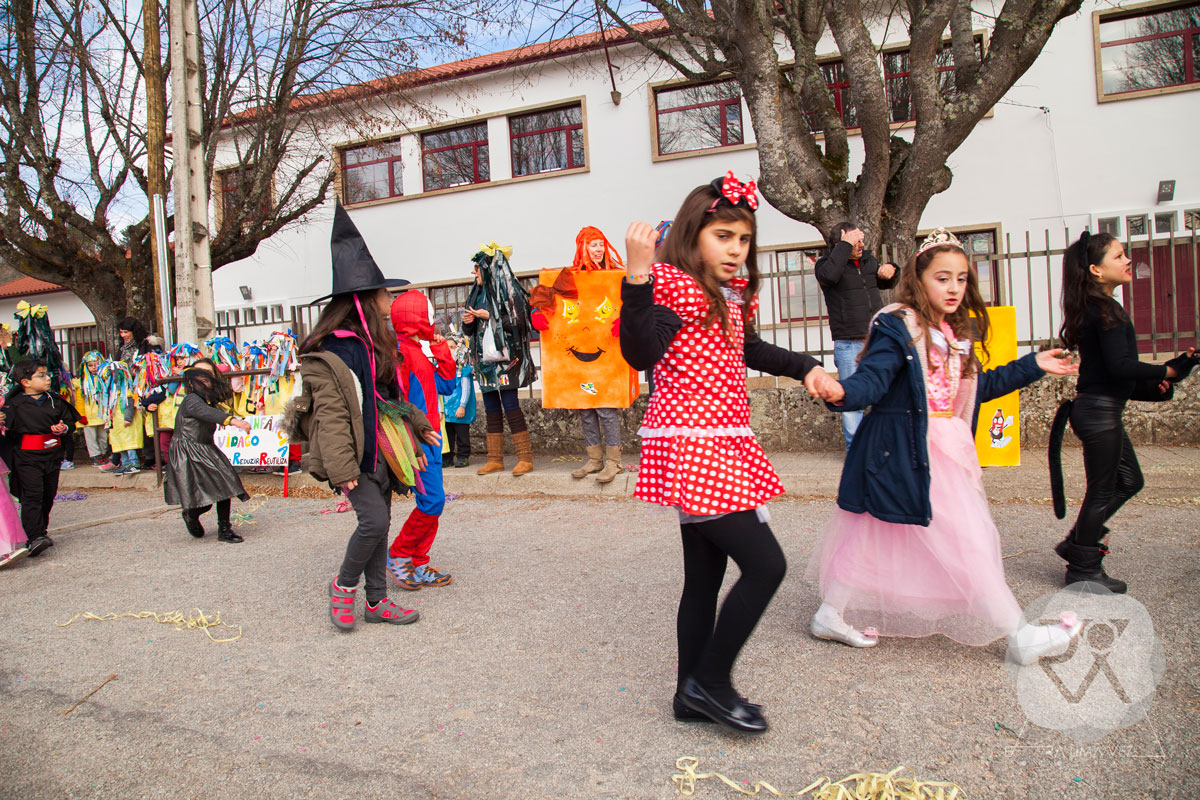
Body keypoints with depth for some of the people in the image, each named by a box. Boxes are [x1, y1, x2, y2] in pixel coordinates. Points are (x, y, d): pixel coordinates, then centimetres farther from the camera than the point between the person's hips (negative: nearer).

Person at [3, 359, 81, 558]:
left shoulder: (54, 400, 8)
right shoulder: (15, 404, -5)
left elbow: (69, 420, 14)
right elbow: (6, 424, -14)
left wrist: (63, 428, -6)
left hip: (52, 454, 5)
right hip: (27, 457, -5)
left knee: (48, 495, 12)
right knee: (32, 496, -12)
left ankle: (41, 531, 28)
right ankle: (33, 538, -16)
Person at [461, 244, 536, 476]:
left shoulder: (508, 291, -5)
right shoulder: (478, 293, 18)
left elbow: (518, 322, -14)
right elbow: (470, 330, 21)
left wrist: (488, 316, -13)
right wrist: (467, 322, -2)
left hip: (505, 357, -8)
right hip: (485, 359, 8)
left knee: (510, 405, -9)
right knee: (491, 409, 7)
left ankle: (525, 457, -4)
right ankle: (495, 460, 11)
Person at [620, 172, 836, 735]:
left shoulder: (729, 297, 18)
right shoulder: (673, 287, -10)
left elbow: (747, 350, 35)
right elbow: (641, 354, -25)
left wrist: (804, 368, 27)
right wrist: (637, 278, -35)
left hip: (722, 446, 10)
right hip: (690, 445, -9)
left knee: (705, 576, 13)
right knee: (765, 563, -10)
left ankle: (693, 696, 25)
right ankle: (710, 681, 6)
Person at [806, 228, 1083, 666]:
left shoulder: (956, 335, 15)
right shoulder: (898, 328, -12)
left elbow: (977, 387, 26)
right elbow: (872, 379, -22)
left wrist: (1033, 366, 29)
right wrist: (843, 393, -44)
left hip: (948, 451, 9)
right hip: (910, 452, -9)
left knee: (872, 535, 13)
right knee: (967, 540, -2)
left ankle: (832, 615, 24)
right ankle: (1019, 636, 10)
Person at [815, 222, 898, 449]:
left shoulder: (868, 259, 14)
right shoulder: (827, 263, -2)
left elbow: (885, 283, 32)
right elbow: (829, 275, -28)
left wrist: (890, 271, 9)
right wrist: (846, 245, -20)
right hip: (849, 344, -5)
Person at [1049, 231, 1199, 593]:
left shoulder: (1095, 308, 13)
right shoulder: (1106, 310, -17)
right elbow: (1119, 365, -24)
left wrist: (1150, 386, 13)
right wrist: (1168, 370, -14)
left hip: (1099, 410, 10)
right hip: (1100, 412, -10)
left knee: (1129, 480, 19)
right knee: (1102, 490, 1)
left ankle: (1077, 544, 25)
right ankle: (1084, 569, 14)